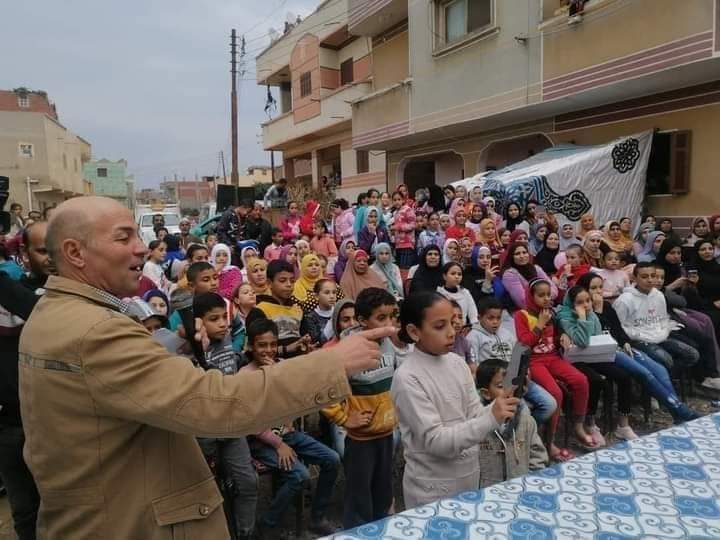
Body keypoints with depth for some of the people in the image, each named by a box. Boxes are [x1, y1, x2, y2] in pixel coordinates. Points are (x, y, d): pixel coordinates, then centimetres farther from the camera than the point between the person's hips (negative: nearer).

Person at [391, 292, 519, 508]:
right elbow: (436, 441, -24)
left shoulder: (457, 362, -3)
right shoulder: (407, 378, -22)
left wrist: (498, 410, -20)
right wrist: (492, 419, -31)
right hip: (433, 487, -6)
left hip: (469, 476, 6)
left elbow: (474, 414, 0)